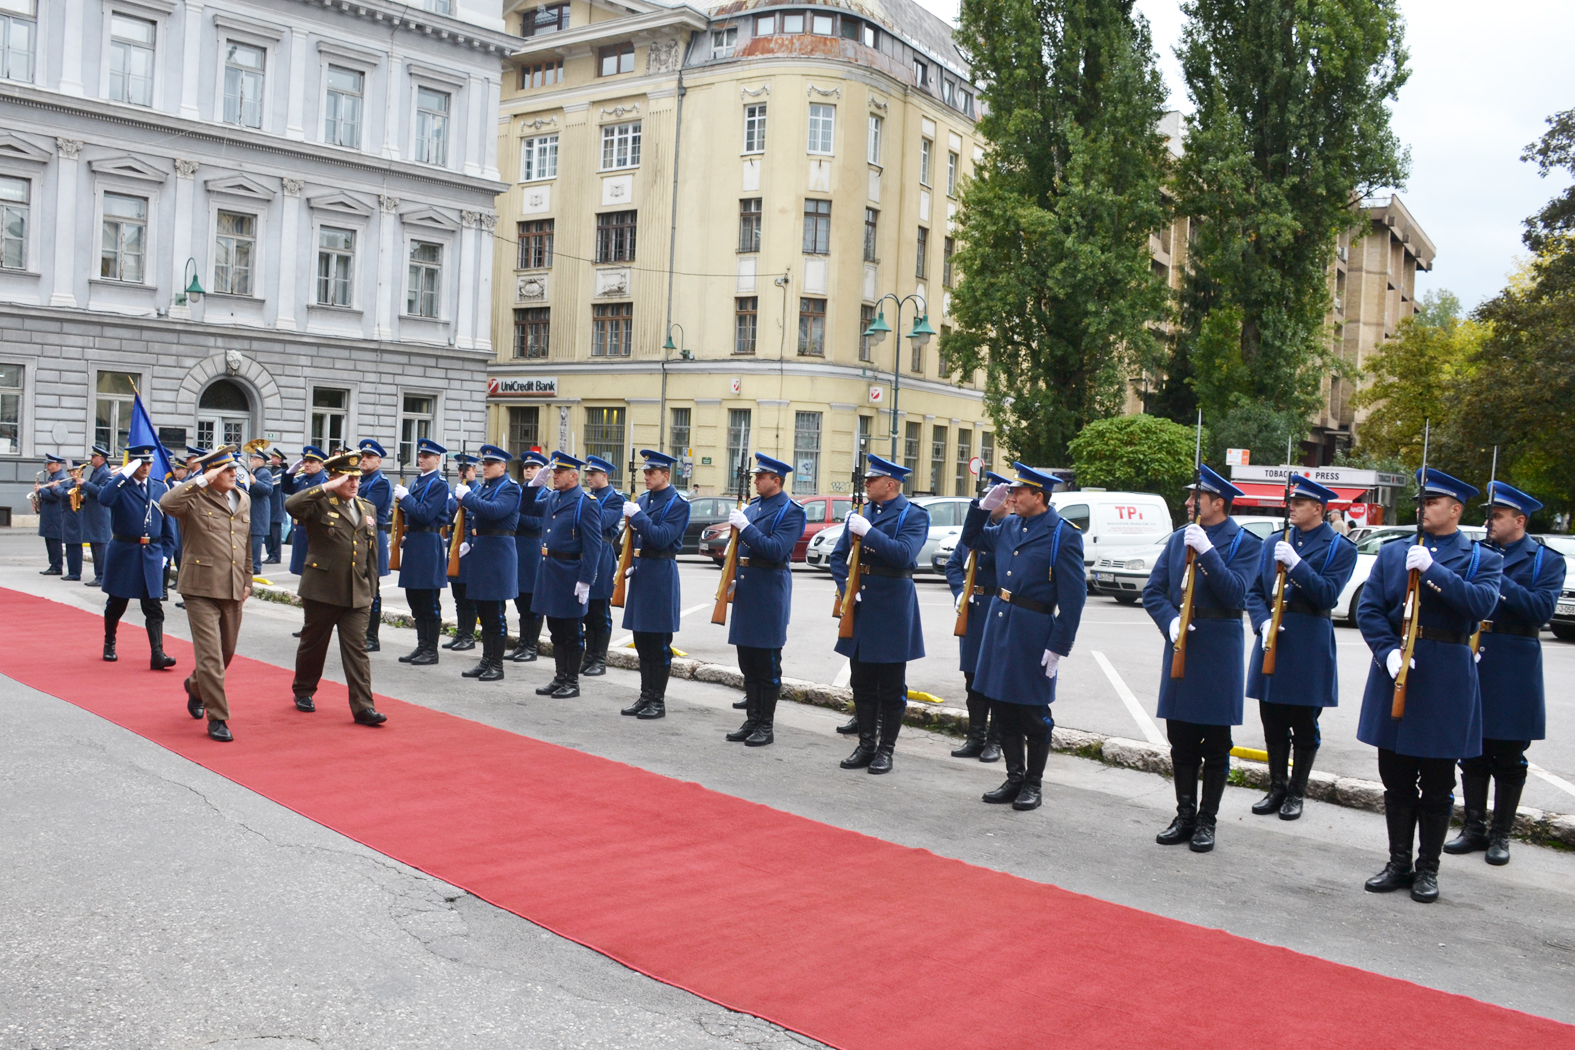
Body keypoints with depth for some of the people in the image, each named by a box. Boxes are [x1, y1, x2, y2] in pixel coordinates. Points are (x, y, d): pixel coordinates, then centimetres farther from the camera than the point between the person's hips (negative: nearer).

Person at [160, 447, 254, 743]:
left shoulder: (243, 500, 13)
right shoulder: (195, 499, -7)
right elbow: (166, 503, -30)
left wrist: (247, 581, 19)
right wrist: (202, 480, -25)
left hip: (233, 590, 7)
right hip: (201, 588, -6)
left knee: (227, 652, 18)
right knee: (210, 655, -7)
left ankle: (196, 687, 47)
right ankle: (217, 719, 1)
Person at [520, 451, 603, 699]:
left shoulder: (586, 503, -12)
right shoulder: (552, 499, 11)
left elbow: (593, 545, -16)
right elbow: (525, 508, 23)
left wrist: (585, 581, -20)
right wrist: (535, 483, 8)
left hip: (569, 575, -8)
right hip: (548, 572, 8)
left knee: (570, 633, 2)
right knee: (556, 631, 14)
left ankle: (572, 682, 11)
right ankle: (560, 677, 23)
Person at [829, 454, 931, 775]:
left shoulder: (914, 516, -7)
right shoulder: (860, 514, 12)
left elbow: (903, 555, -23)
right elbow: (838, 556, 13)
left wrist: (868, 532, -23)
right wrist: (846, 585, -3)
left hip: (893, 611, -6)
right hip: (860, 608, 6)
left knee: (891, 687, 4)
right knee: (862, 684, 11)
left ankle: (886, 749, 13)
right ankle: (866, 744, 21)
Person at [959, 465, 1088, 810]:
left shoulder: (1064, 535, -11)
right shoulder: (1008, 526, 8)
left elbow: (1073, 596, -13)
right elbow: (971, 538, 26)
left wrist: (1058, 646, -15)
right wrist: (984, 506, 9)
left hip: (1033, 632, -7)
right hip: (998, 623, 7)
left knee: (1032, 714, 5)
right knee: (1003, 709, 12)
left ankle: (1034, 784, 19)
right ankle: (1014, 778, 25)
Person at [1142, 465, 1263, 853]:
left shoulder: (1245, 544, -4)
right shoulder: (1179, 539, 10)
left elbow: (1236, 594, -18)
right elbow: (1153, 591, 8)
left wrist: (1207, 552, -23)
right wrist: (1170, 621, -10)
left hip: (1218, 649, -5)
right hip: (1181, 645, 5)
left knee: (1215, 744, 4)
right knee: (1181, 741, 11)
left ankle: (1206, 821, 15)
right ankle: (1185, 814, 23)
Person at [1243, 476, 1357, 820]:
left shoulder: (1340, 548, -2)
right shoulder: (1273, 544, 12)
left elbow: (1327, 596, -14)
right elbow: (1254, 592, 11)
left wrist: (1296, 564, -23)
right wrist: (1263, 622, -7)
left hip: (1309, 649, -4)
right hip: (1272, 642, 4)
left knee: (1304, 727, 5)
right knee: (1273, 724, 10)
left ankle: (1296, 793, 18)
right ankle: (1277, 789, 23)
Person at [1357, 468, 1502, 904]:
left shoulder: (1482, 560, 2)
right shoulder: (1392, 553, 9)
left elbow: (1481, 604, -18)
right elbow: (1368, 609, 1)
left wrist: (1432, 570, -23)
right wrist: (1389, 652, -14)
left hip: (1446, 681, -3)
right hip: (1394, 671, 3)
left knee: (1437, 785, 6)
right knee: (1396, 780, 10)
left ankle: (1428, 868, 19)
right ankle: (1399, 863, 22)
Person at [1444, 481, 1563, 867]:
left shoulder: (1546, 561, 0)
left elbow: (1542, 609, -15)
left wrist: (1499, 582, -21)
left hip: (1515, 672, -3)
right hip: (1473, 663, 3)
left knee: (1508, 759, 6)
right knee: (1473, 753, 9)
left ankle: (1501, 835, 17)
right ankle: (1474, 828, 20)